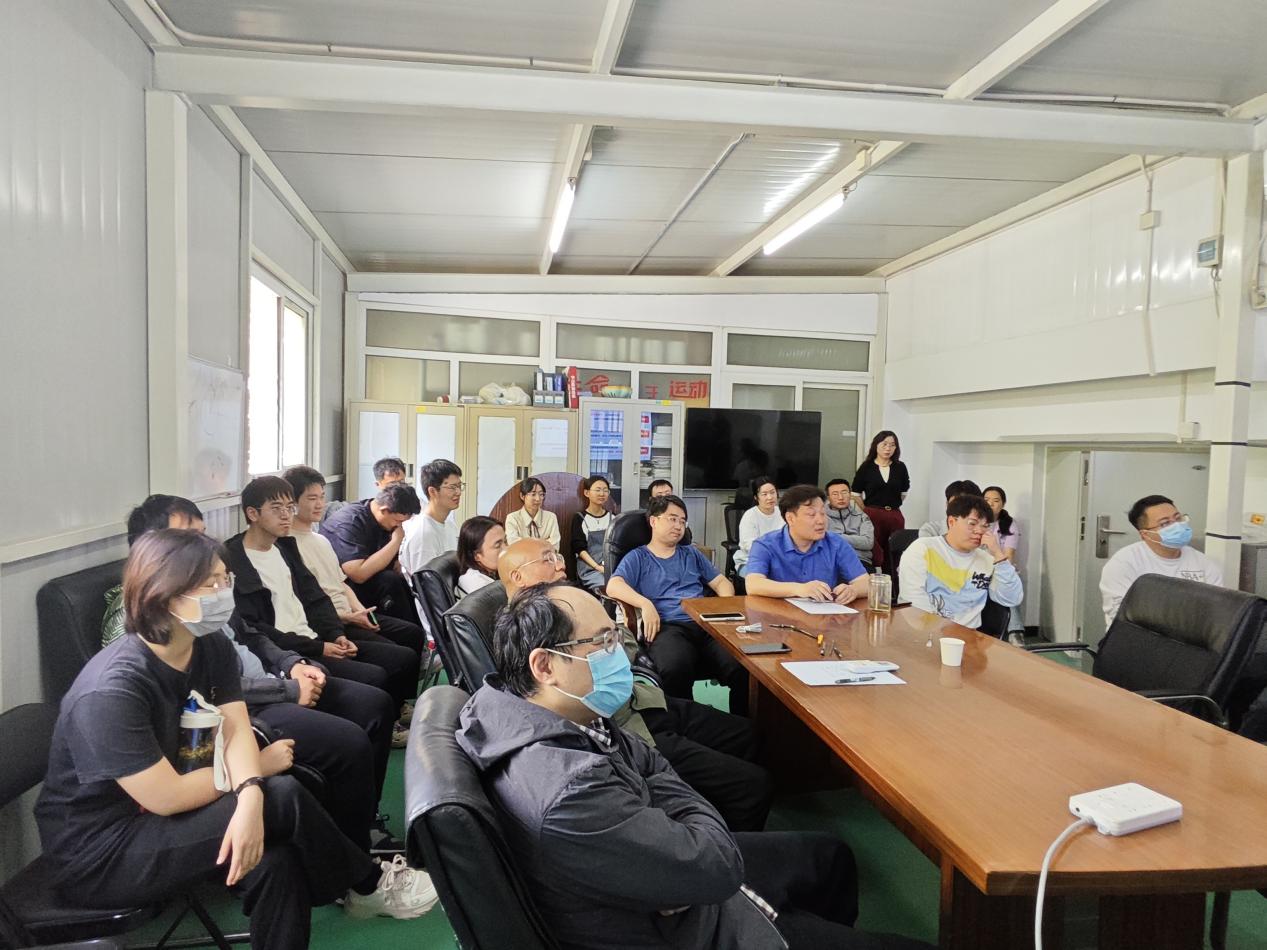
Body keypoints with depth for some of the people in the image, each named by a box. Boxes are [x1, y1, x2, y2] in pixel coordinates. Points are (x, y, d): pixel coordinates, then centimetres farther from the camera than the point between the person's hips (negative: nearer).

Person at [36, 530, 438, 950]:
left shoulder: (212, 648, -4)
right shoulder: (111, 691, -28)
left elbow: (238, 732, -11)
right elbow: (167, 797, -25)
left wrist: (250, 798, -32)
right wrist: (259, 769, -10)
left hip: (159, 818, 7)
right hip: (101, 851, -7)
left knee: (275, 860, -19)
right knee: (284, 798, -18)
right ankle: (365, 886, 4)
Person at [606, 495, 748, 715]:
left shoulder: (692, 554, 29)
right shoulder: (638, 557, 15)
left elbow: (722, 583, 26)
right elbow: (613, 586, -2)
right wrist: (645, 604, -19)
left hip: (706, 623, 4)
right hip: (667, 627, -3)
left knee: (744, 667, -29)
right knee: (675, 668, -40)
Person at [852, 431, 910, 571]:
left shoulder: (900, 467, 6)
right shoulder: (866, 467, -1)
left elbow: (904, 492, 16)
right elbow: (856, 494, 3)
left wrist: (891, 505, 14)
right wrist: (868, 509, 5)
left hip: (895, 516, 3)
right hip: (872, 515, -3)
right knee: (873, 553, -6)